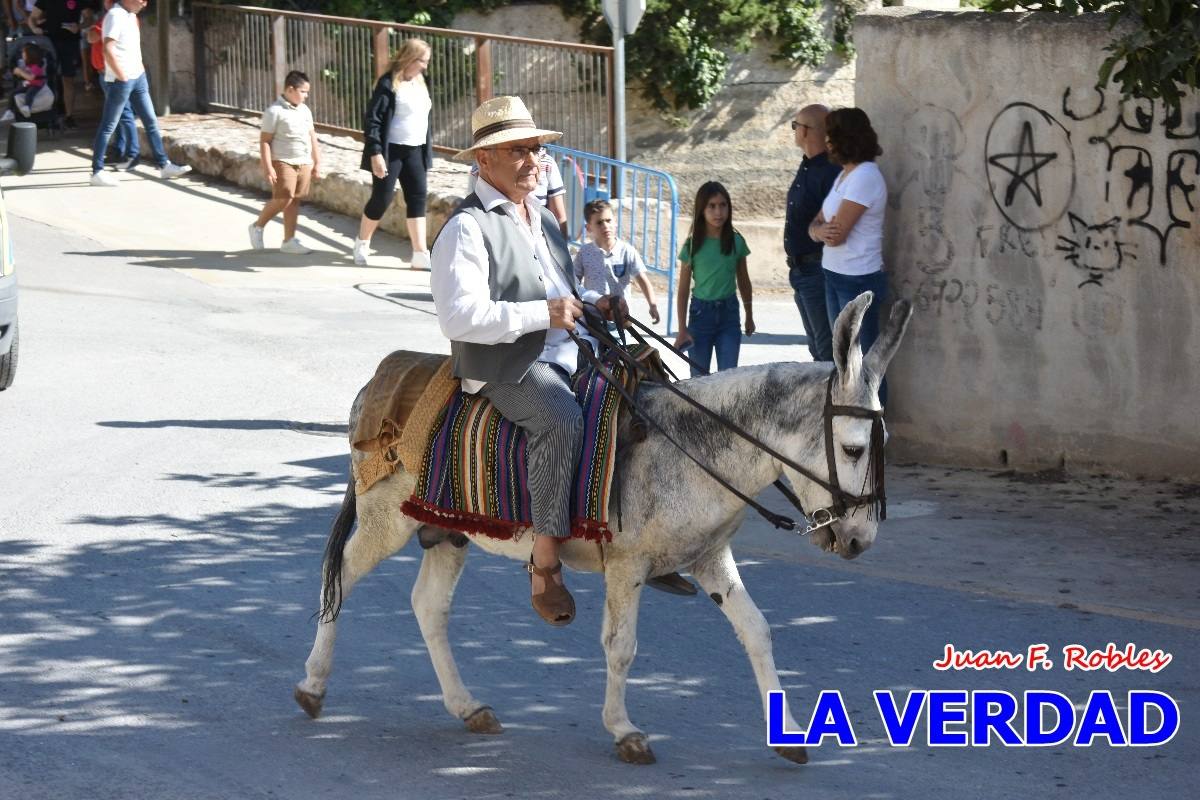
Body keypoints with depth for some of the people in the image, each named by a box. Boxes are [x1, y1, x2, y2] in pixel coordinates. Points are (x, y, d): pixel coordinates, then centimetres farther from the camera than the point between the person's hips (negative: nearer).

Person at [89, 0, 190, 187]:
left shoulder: (131, 15, 12)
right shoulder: (115, 16, -17)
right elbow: (108, 50, -25)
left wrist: (140, 69, 14)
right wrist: (121, 76, -20)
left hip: (138, 77, 9)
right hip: (121, 80, -9)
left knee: (151, 122, 11)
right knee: (108, 126, -2)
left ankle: (164, 165, 16)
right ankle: (97, 172, 2)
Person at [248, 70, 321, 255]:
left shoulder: (305, 111, 12)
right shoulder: (275, 112, -9)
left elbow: (312, 137, 19)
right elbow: (265, 141, -11)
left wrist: (317, 163, 17)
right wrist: (267, 168, -17)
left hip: (304, 163, 7)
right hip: (283, 162, -7)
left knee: (294, 200, 7)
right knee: (283, 198, -14)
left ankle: (289, 240, 12)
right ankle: (258, 226, 6)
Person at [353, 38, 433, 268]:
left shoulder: (420, 83, 9)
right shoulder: (389, 84, -14)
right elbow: (372, 119, -16)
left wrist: (428, 150, 17)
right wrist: (375, 153, -21)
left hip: (414, 151, 7)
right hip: (391, 151, -7)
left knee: (417, 199, 0)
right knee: (382, 198, 1)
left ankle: (420, 254, -2)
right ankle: (362, 244, 23)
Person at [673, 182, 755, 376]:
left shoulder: (736, 242, -1)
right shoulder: (693, 245, -7)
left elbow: (744, 282, 12)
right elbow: (683, 290, -3)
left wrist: (749, 316, 19)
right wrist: (682, 329, -5)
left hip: (729, 313, 1)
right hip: (701, 312, -1)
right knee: (699, 378, 7)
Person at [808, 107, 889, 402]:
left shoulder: (865, 177, -17)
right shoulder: (845, 175, 13)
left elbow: (838, 234, -20)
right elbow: (816, 225, 10)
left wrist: (821, 229, 1)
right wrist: (821, 231, -14)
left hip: (858, 279, -10)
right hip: (835, 276, 10)